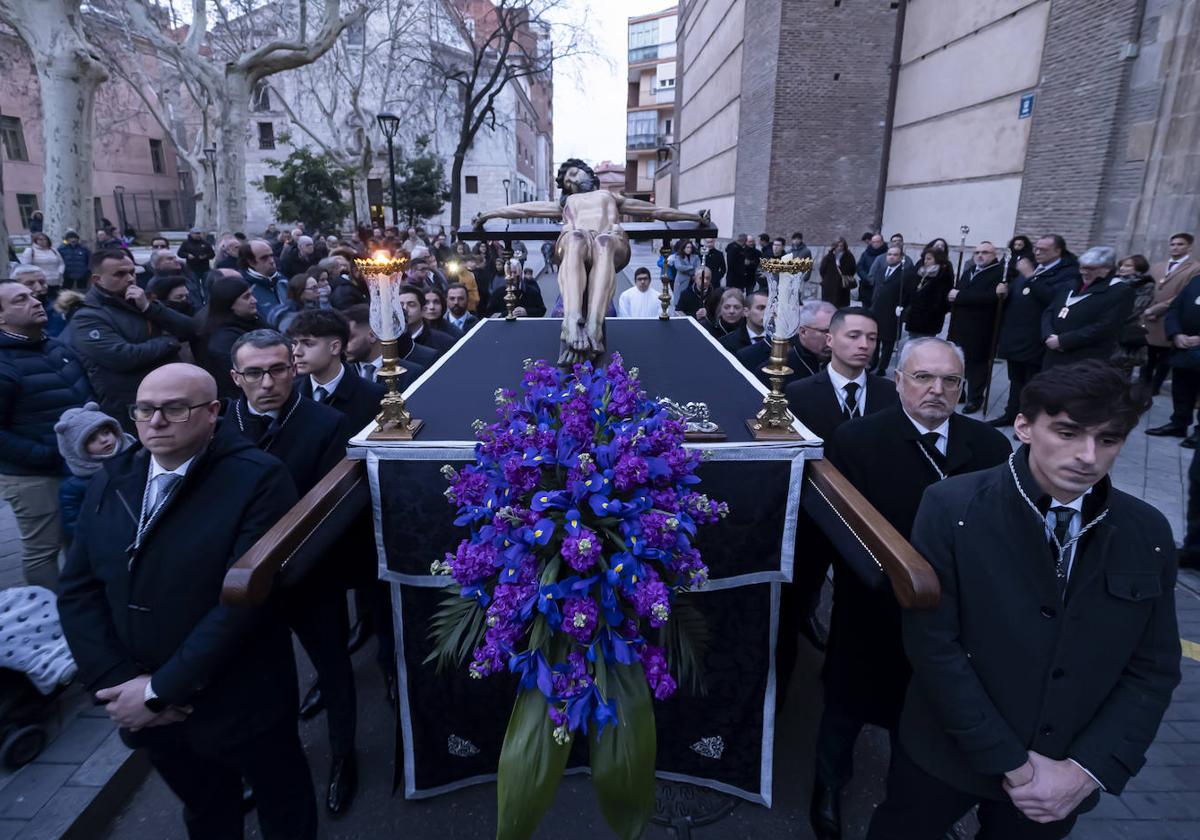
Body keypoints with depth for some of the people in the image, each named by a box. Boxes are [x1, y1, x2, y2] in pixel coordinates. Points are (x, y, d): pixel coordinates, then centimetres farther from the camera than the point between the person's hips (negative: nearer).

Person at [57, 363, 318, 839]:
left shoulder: (258, 479, -18)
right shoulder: (112, 480, 2)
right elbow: (78, 590, 0)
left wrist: (161, 690, -19)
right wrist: (116, 682, -10)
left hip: (241, 705, -5)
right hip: (140, 704, 5)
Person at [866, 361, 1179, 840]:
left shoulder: (1149, 534, -5)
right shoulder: (952, 508, -18)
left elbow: (1154, 669, -2)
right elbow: (932, 644, -19)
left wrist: (1088, 770, -10)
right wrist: (1011, 762, -15)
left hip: (1066, 778, 3)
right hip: (948, 755, -2)